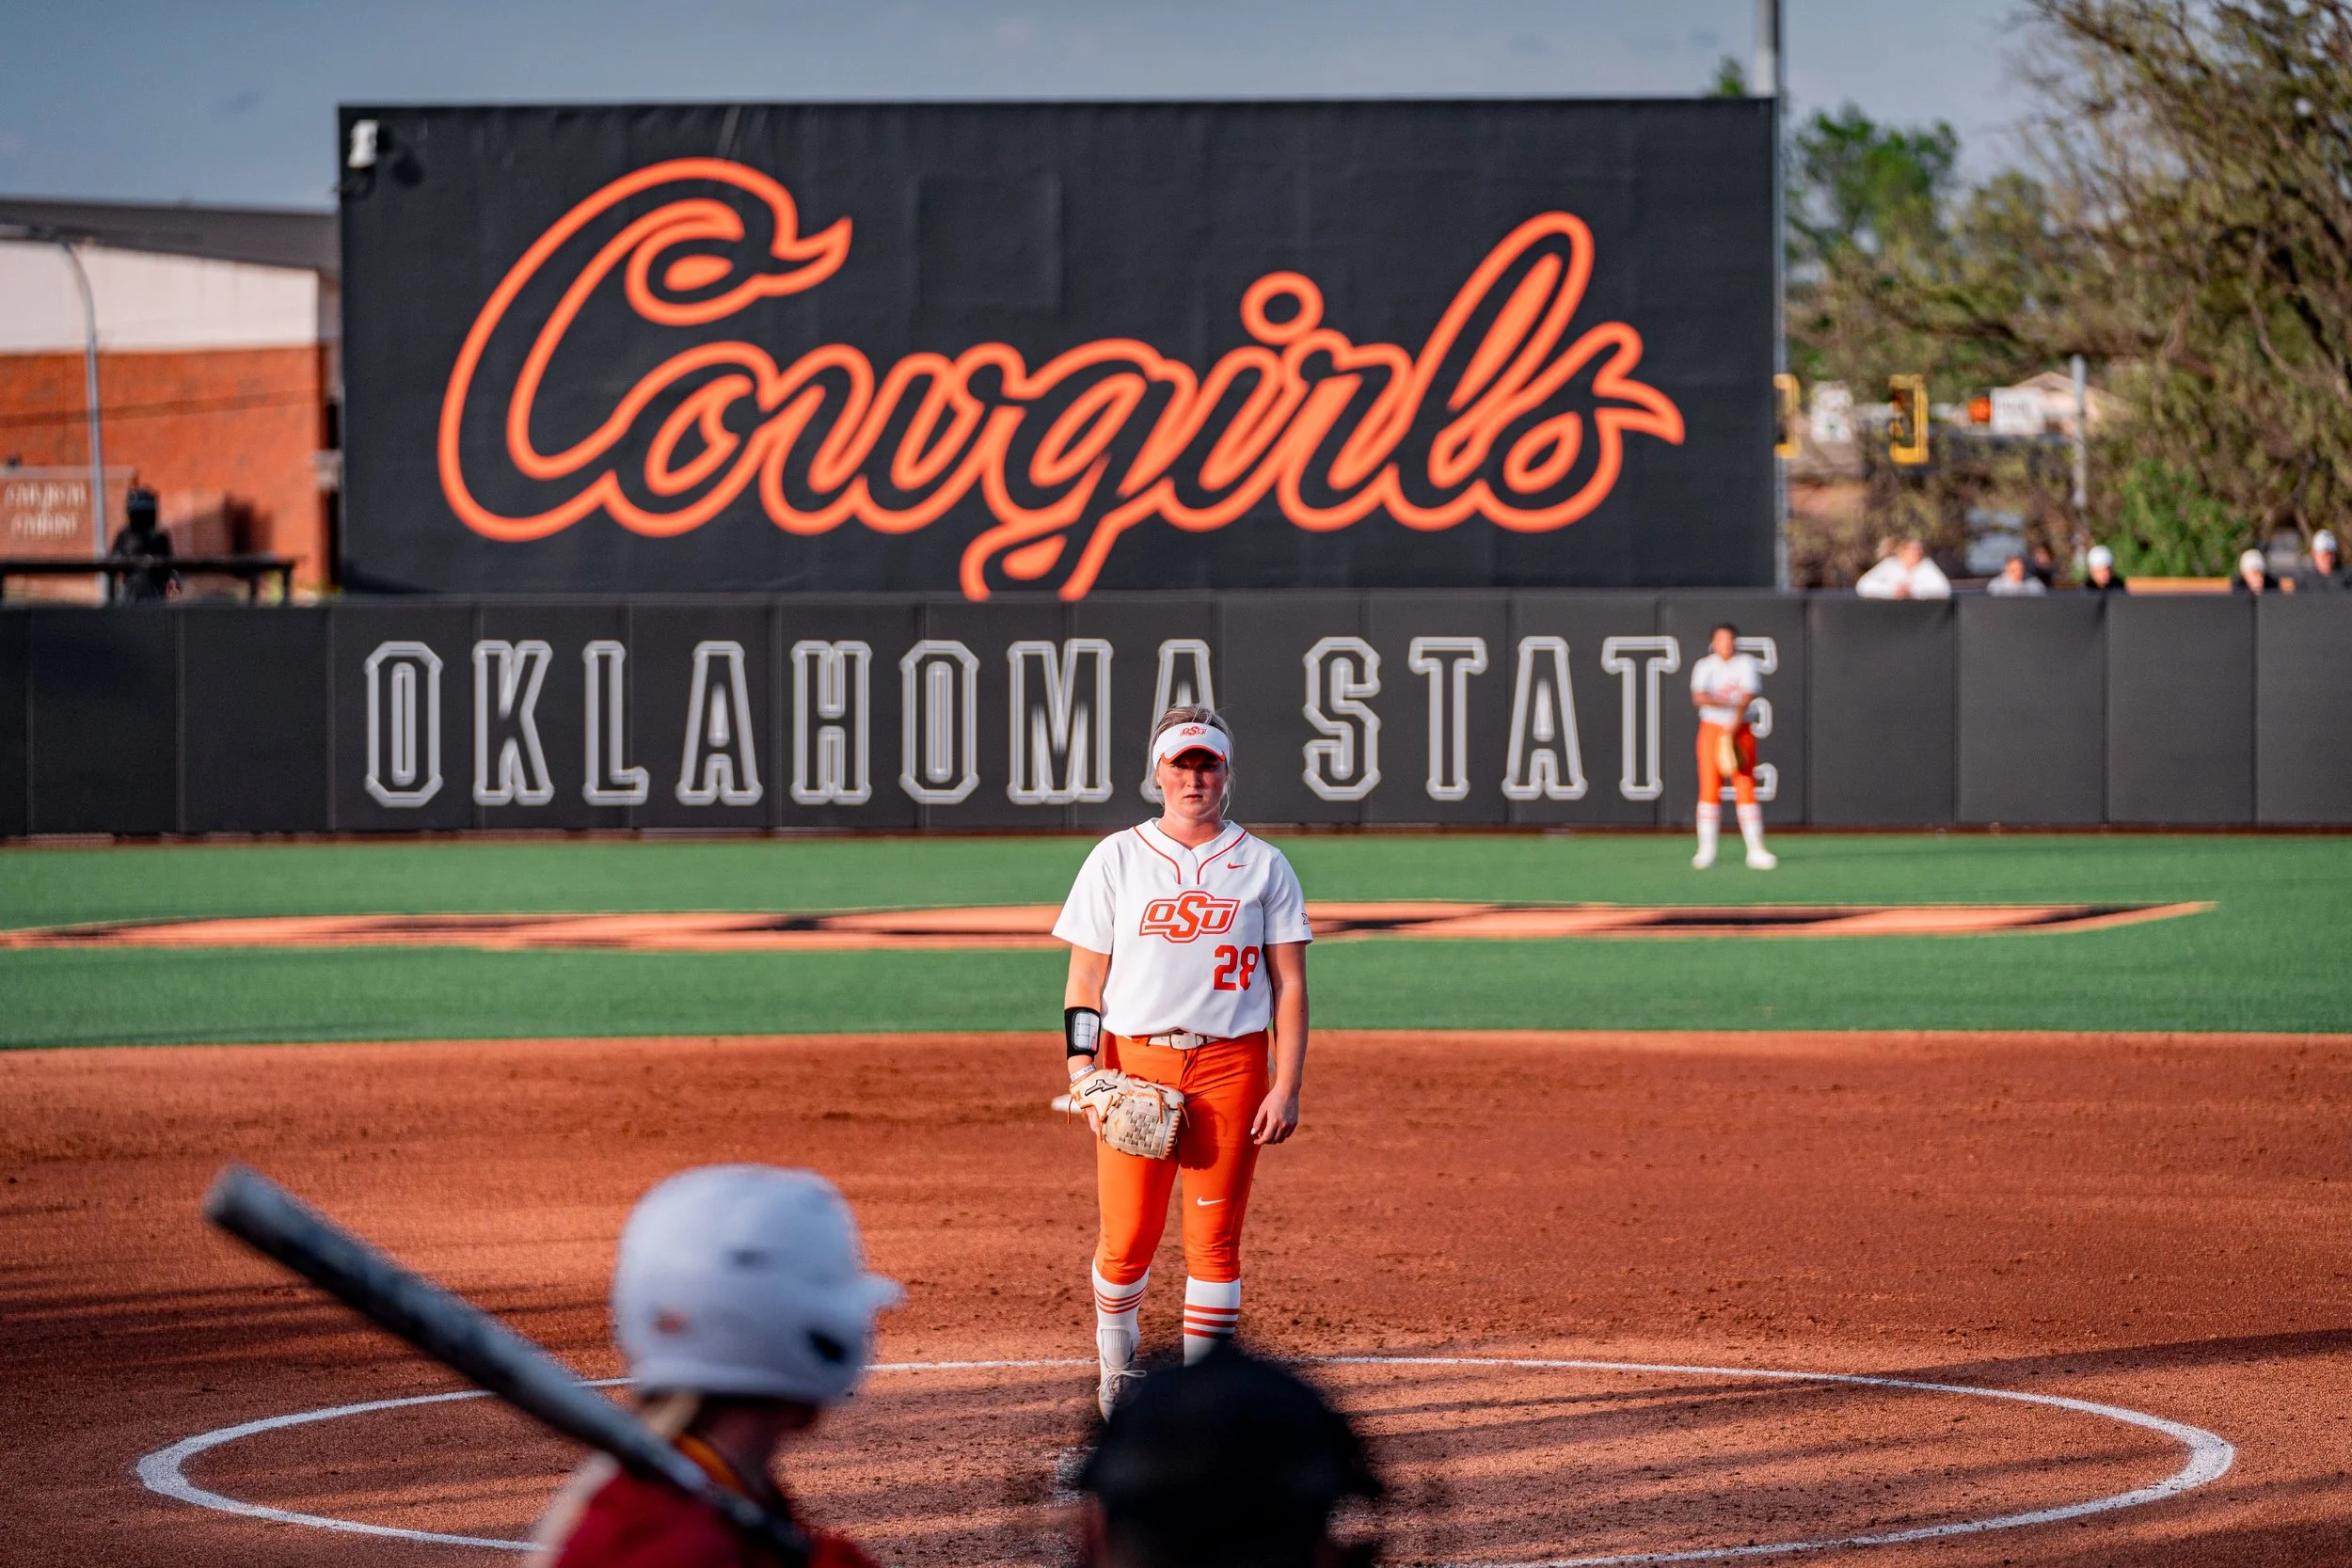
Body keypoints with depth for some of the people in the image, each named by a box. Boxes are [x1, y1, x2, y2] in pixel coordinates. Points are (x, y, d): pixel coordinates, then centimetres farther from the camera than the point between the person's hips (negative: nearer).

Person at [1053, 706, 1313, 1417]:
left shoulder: (1263, 866, 8)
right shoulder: (1116, 859, 8)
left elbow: (1289, 983, 6)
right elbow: (1086, 974, 7)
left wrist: (1287, 1086, -3)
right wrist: (1082, 1066, -5)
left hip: (1231, 1065, 0)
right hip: (1135, 1062, 0)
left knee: (1214, 1237, -2)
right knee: (1127, 1236, -1)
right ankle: (1117, 1369, 22)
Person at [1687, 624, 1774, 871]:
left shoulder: (1747, 664, -1)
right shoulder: (1704, 667, 1)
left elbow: (1747, 698, -12)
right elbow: (1698, 698, -15)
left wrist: (1731, 730, -22)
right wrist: (1729, 703, -27)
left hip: (1740, 731, 0)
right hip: (1711, 729, 0)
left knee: (1746, 790, -6)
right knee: (1709, 789, -5)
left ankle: (1756, 851, -7)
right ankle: (1706, 851, -1)